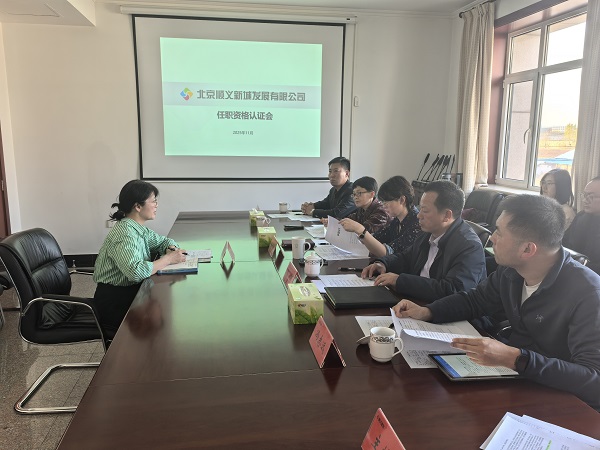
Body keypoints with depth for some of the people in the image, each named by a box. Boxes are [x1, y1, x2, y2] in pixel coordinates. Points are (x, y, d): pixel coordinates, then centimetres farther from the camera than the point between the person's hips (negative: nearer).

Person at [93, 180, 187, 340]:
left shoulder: (139, 229, 5)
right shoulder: (125, 234, -22)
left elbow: (164, 241, 19)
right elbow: (136, 271, -35)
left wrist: (171, 249, -4)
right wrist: (168, 259, -24)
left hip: (130, 291, 8)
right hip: (114, 302, -8)